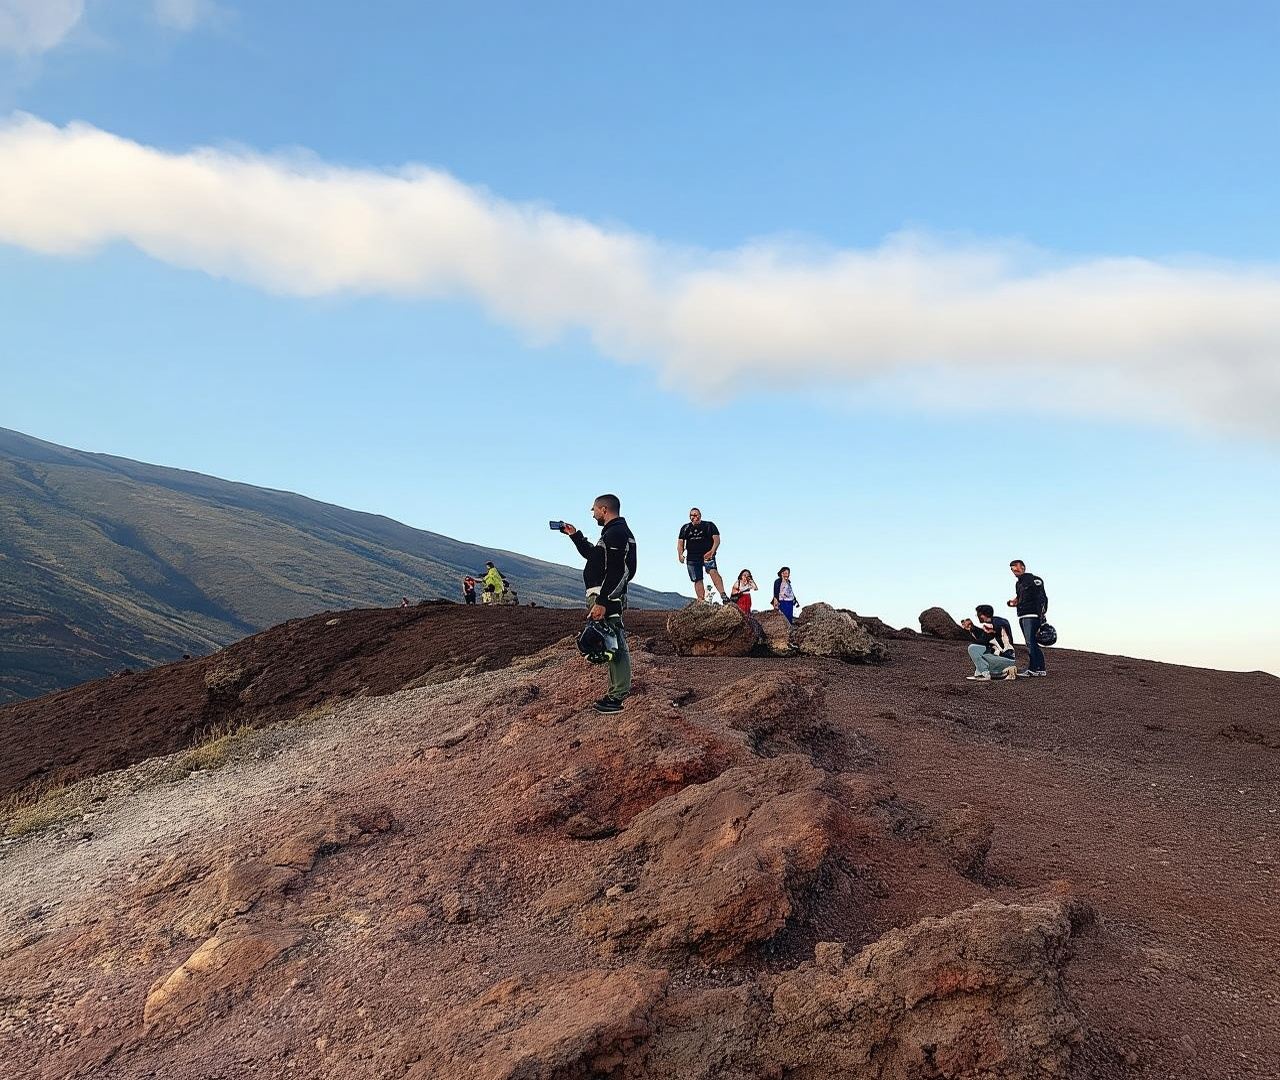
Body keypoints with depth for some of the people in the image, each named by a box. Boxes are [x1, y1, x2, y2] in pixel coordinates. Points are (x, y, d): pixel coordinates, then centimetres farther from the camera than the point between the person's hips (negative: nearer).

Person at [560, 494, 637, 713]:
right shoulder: (617, 532, 21)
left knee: (613, 644, -10)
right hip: (609, 597, 11)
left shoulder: (615, 533, -14)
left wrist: (602, 602, -27)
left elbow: (616, 572, -23)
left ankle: (617, 697, -8)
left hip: (606, 597, -11)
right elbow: (592, 554, 36)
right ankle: (618, 692, 19)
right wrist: (575, 535, 33)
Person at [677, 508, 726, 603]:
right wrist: (680, 554, -5)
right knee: (697, 580, 1)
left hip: (707, 556, -4)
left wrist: (712, 551, -18)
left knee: (713, 572, -28)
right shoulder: (685, 528, 16)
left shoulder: (709, 525, 6)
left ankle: (723, 595, -38)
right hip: (692, 558, 4)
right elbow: (680, 543, 14)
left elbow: (716, 539, -2)